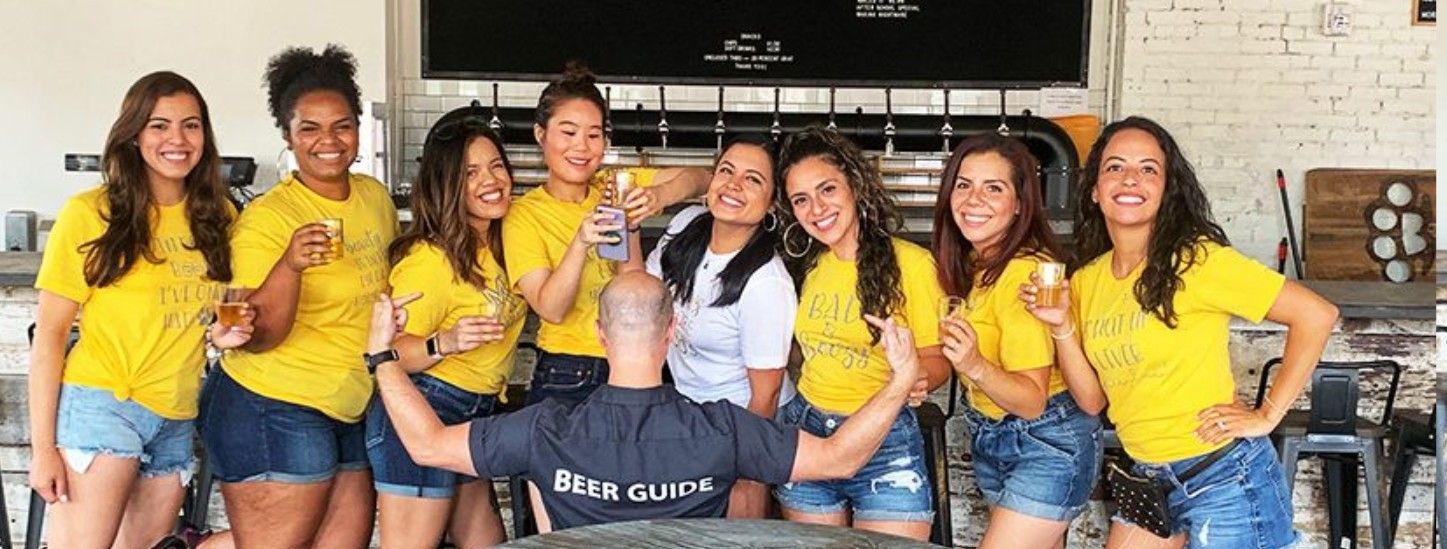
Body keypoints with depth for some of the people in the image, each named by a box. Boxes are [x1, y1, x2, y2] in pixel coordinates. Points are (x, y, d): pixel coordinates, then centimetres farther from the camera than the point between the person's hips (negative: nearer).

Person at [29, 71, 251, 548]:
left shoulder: (218, 218, 10)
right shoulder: (90, 214, -5)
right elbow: (49, 334, -5)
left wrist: (223, 333, -1)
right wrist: (43, 446, -9)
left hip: (177, 420, 5)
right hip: (102, 404, -5)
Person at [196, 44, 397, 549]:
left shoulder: (376, 197, 6)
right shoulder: (267, 217, -12)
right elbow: (256, 339, -17)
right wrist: (290, 265, -30)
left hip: (350, 415, 7)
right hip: (275, 413, -7)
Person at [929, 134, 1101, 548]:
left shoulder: (1027, 271, -22)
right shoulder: (968, 264, 2)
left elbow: (1033, 401, -23)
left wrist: (976, 366, -38)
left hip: (1048, 446, -8)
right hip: (990, 441, 8)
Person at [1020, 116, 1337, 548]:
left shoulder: (1196, 261, -15)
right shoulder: (1085, 281, 4)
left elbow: (1316, 315, -17)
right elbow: (1093, 399, 3)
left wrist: (1267, 416, -15)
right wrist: (1062, 327, -10)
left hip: (1225, 479, -6)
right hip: (1149, 481, 6)